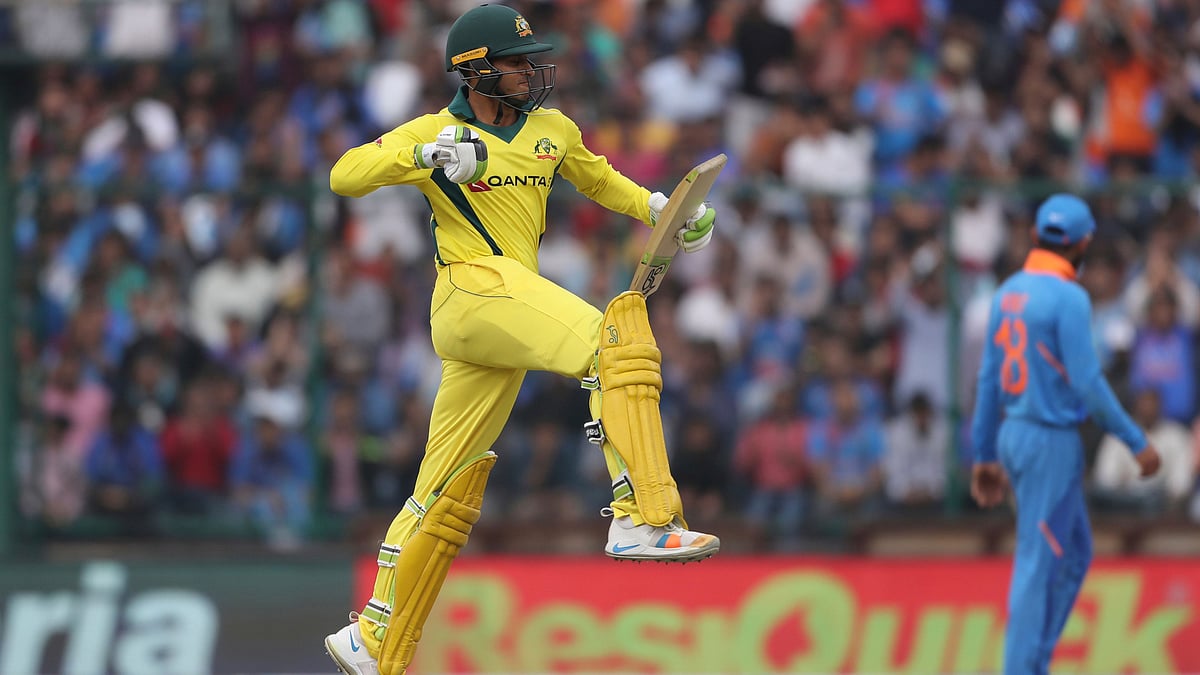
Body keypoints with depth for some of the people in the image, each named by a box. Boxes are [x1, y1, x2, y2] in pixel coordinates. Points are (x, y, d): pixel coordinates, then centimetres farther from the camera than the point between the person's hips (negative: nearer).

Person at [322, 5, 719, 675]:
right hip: (473, 286, -7)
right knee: (618, 342, -27)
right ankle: (641, 517, -37)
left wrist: (663, 209, 17)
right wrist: (427, 156, -25)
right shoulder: (436, 131, 0)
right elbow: (345, 175, -10)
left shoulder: (552, 129, 18)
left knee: (447, 495, 9)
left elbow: (600, 180, 34)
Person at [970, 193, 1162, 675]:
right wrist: (1138, 443, -12)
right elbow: (1087, 384, -19)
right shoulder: (1069, 299, -16)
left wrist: (984, 457, 18)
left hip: (1014, 436, 9)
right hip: (1052, 442, -9)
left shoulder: (1008, 293, 9)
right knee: (1038, 565, -4)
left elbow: (989, 379, 12)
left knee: (1074, 555, 18)